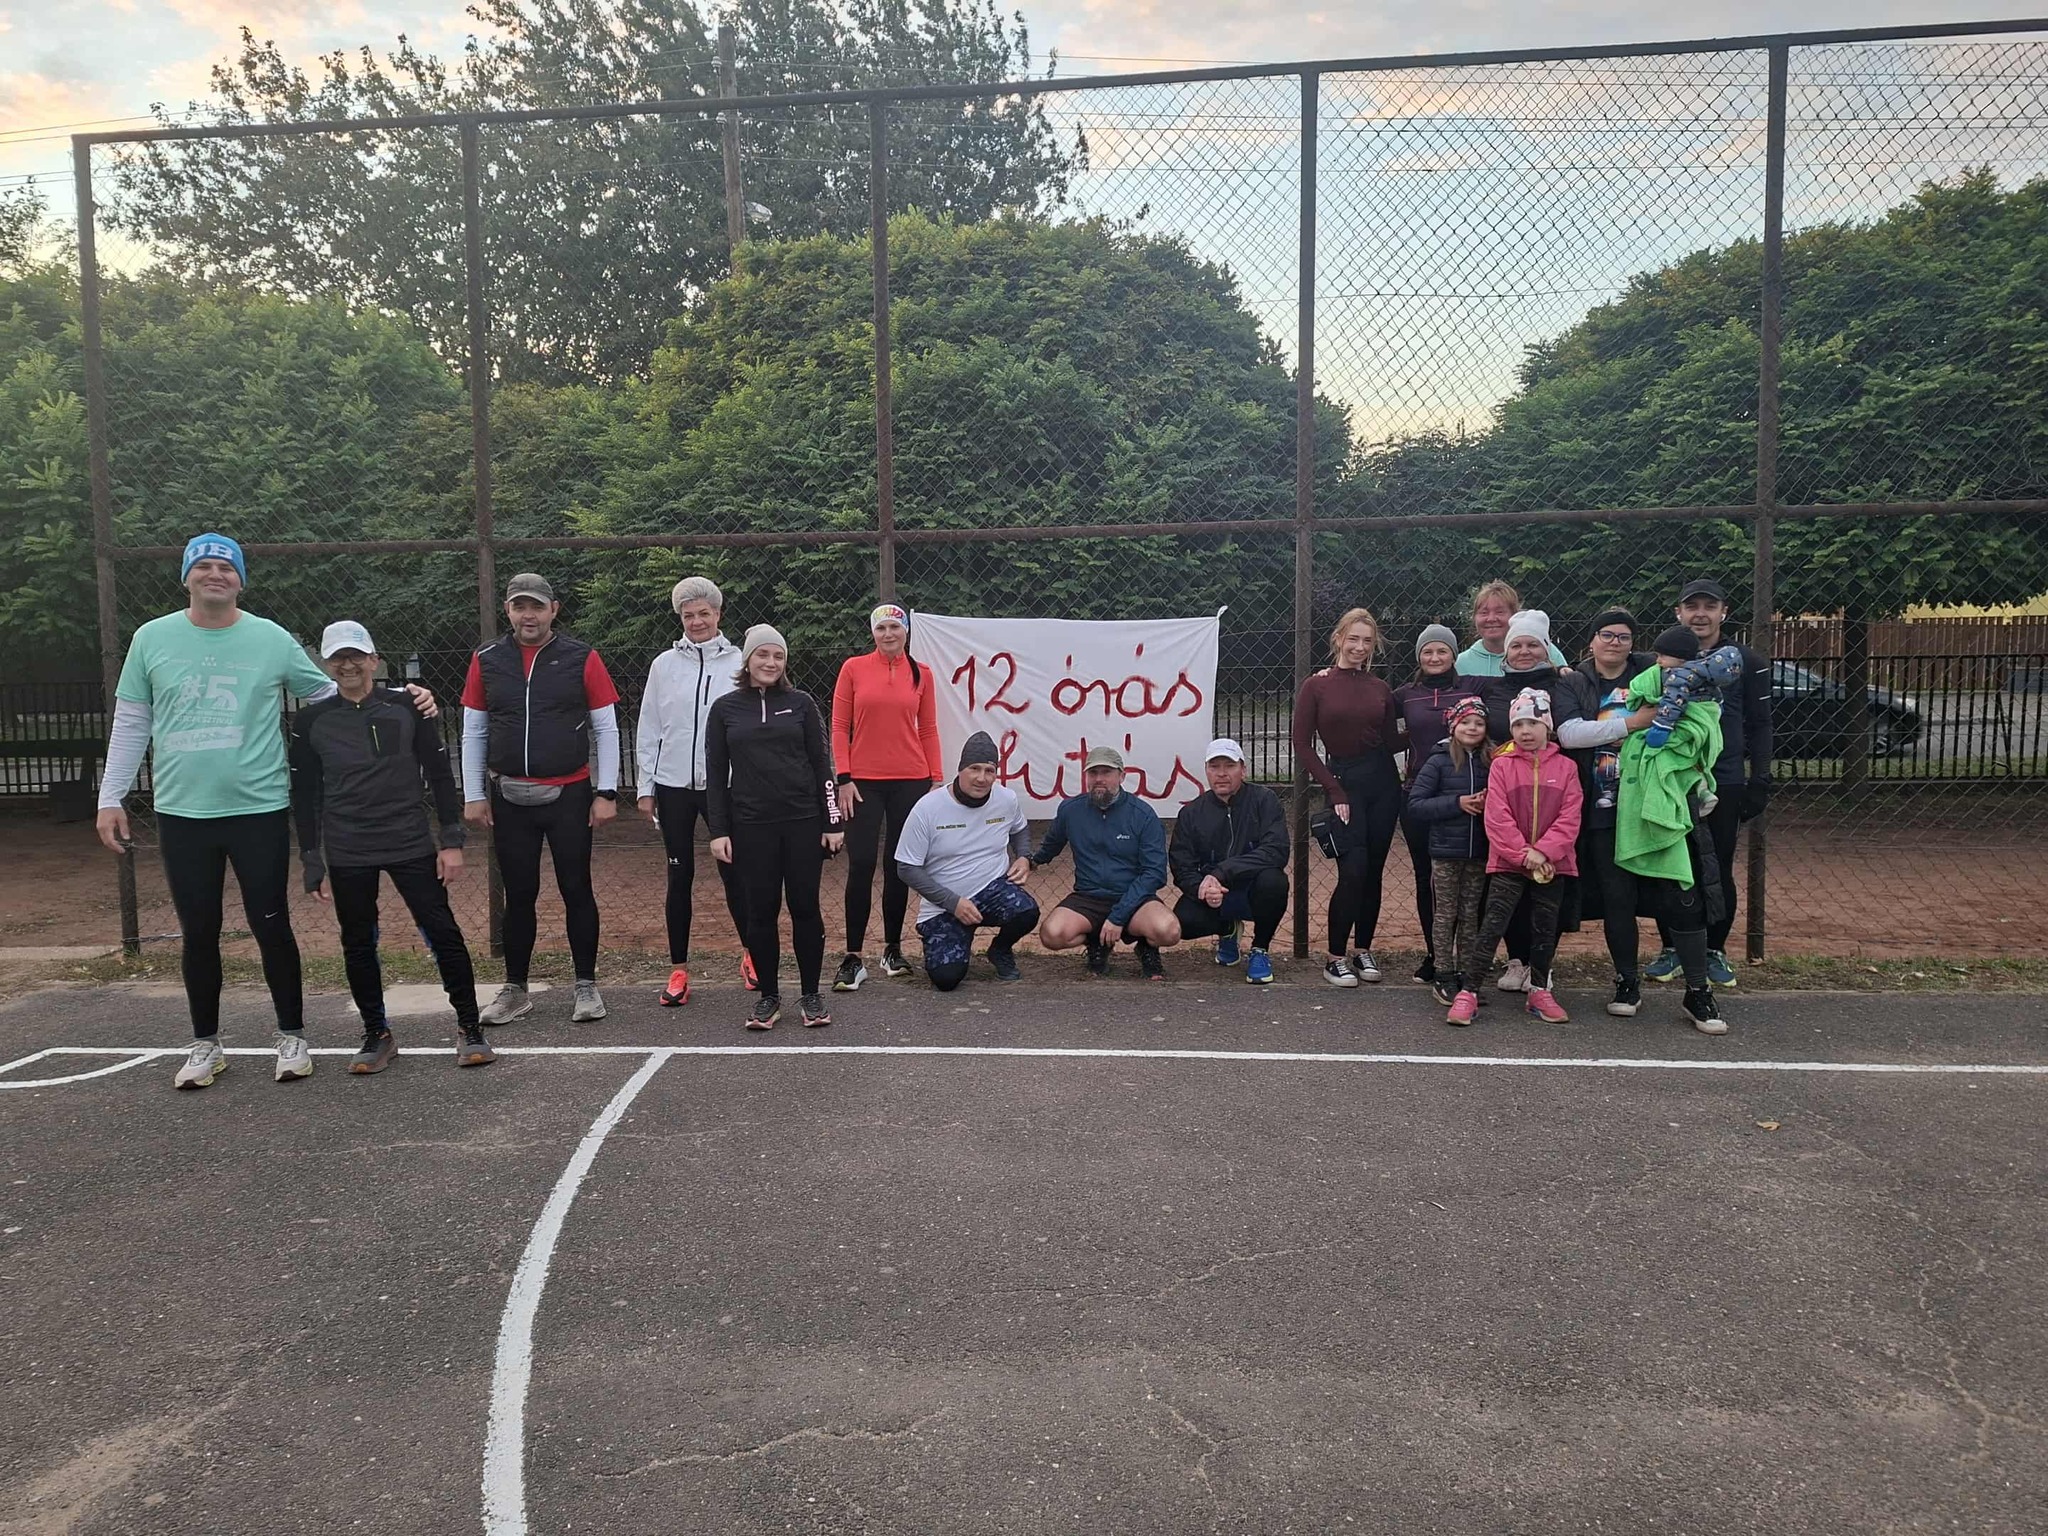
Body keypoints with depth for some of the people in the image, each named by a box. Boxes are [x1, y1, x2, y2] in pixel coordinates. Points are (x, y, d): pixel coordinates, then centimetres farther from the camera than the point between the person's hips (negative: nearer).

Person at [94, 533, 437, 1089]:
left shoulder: (272, 639, -1)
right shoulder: (152, 638, 3)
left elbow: (331, 694, 7)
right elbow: (131, 725, 8)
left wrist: (402, 699, -4)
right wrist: (111, 798, 6)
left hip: (259, 810, -1)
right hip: (181, 814, 2)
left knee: (271, 926, 5)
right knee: (199, 932, 11)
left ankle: (292, 1036, 20)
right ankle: (205, 1043, 26)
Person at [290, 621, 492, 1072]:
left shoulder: (406, 705, -1)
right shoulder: (310, 721, 2)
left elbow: (439, 773, 1)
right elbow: (304, 796, 7)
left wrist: (451, 842, -3)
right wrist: (313, 864, 4)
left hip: (411, 845, -1)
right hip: (347, 855, 1)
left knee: (443, 932, -4)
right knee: (358, 945, 7)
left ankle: (469, 1029, 7)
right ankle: (377, 1035, 21)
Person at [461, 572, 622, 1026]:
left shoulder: (582, 658, -2)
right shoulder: (487, 660, 5)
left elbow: (606, 729, 0)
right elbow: (473, 733, 10)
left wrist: (606, 793, -4)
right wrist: (474, 795, 5)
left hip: (569, 796, -2)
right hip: (509, 797, 2)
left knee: (577, 891, 3)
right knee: (518, 895, 9)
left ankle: (586, 987, 15)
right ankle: (515, 989, 20)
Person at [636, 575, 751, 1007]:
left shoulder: (738, 663, 1)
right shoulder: (665, 665, 5)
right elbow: (648, 730, 7)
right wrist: (646, 787, 4)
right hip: (674, 785, 1)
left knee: (733, 872, 3)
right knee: (680, 875, 6)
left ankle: (751, 956, 21)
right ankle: (678, 970, 14)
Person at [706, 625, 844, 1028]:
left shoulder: (801, 703, 6)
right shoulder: (725, 709, 6)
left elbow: (820, 764, 6)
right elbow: (715, 774, 6)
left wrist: (832, 821, 1)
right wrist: (718, 831, -1)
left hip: (804, 822, 0)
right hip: (751, 826, 0)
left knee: (805, 907, 3)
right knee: (761, 911, 4)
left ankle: (810, 995, 14)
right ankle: (768, 996, 16)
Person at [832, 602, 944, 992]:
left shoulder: (920, 674, 7)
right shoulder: (854, 668, 1)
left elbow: (928, 730, 9)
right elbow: (839, 726, 1)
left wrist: (936, 778, 5)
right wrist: (844, 778, -6)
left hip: (910, 781, 2)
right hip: (864, 782, -2)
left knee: (898, 867, 9)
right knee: (861, 865, -5)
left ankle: (893, 949, 21)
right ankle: (853, 959, 0)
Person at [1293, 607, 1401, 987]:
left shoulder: (1380, 689, 8)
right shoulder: (1317, 686, -2)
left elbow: (1390, 742, 11)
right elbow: (1303, 745, -4)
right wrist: (1334, 791, -8)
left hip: (1383, 783, 4)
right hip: (1344, 780, -4)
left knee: (1373, 872, 6)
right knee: (1353, 871, -13)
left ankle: (1364, 951, 20)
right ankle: (1335, 958, -1)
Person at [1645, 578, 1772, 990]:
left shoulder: (1747, 663, 3)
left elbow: (1759, 726, 4)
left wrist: (1760, 781, -3)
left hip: (1723, 783, -1)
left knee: (1718, 870, 5)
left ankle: (1714, 952, 19)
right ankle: (1672, 950, 18)